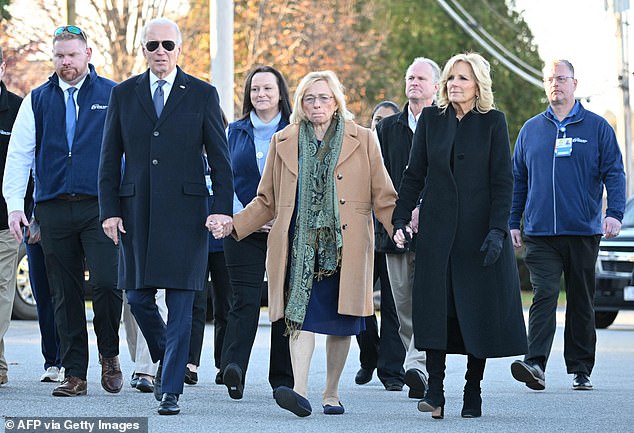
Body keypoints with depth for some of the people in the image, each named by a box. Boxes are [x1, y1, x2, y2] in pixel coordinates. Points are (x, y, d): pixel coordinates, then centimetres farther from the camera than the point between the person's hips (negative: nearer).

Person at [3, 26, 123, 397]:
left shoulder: (112, 96, 5)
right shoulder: (37, 100, 12)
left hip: (99, 207, -3)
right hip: (54, 210, 3)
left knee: (106, 283, -15)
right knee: (65, 296, 4)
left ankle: (109, 354, 8)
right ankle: (75, 375, 9)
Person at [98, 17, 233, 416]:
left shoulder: (202, 95, 3)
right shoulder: (124, 94, 8)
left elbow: (219, 157, 2)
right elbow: (110, 158, 9)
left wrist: (223, 208, -8)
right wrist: (109, 210, 1)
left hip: (185, 211, -2)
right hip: (136, 211, 2)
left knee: (181, 305, -5)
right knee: (138, 297, 5)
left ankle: (171, 391, -3)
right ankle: (166, 357, 32)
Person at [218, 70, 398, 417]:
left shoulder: (362, 141, 8)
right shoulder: (283, 143, 13)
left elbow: (383, 197, 8)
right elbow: (266, 202, 17)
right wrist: (232, 225, 4)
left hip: (344, 245, 0)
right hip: (300, 244, 0)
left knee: (341, 322, 4)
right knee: (300, 313, -16)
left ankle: (331, 393, 19)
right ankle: (300, 392, -26)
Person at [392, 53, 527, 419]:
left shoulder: (493, 122, 0)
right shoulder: (431, 119, 7)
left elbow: (503, 180, -4)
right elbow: (414, 175, 9)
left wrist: (497, 230, -13)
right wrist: (401, 219, -1)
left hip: (479, 230, -2)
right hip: (437, 230, 2)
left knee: (479, 311, 1)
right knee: (435, 308, -6)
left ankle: (473, 394, 9)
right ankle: (435, 391, -7)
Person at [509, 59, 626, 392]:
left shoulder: (597, 127, 5)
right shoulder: (531, 129, 12)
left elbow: (614, 173, 0)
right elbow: (518, 178, 15)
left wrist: (614, 213, -14)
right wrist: (512, 223, 9)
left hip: (584, 232, -1)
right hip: (540, 233, 1)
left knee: (581, 303, 6)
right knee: (543, 296, -13)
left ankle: (580, 369, 13)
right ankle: (535, 364, -23)